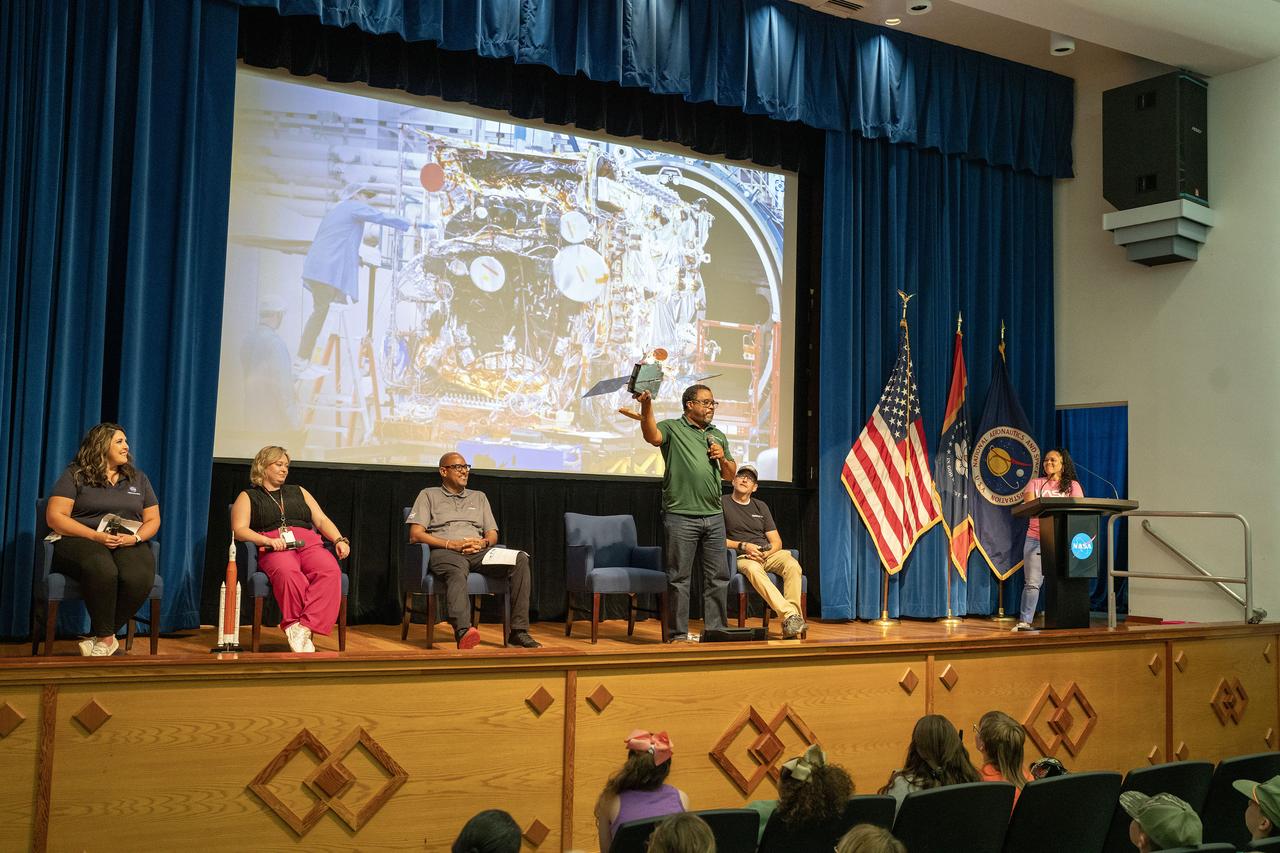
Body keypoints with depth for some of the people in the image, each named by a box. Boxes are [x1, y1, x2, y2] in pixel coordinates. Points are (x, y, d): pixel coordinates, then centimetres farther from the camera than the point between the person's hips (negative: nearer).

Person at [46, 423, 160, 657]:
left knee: (140, 577, -34)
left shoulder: (138, 479, 19)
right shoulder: (75, 475, 6)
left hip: (128, 544, 3)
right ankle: (108, 639, -25)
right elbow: (54, 517, -3)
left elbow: (153, 519, 18)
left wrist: (135, 537, -6)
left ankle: (98, 638, -18)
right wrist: (95, 535, -15)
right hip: (82, 540, -3)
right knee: (102, 570, -41)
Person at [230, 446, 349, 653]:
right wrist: (268, 541, -13)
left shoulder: (298, 492, 32)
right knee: (287, 572, -41)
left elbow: (322, 520, 22)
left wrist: (339, 540, 2)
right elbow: (239, 530, 5)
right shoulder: (248, 497, 21)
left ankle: (304, 628, -41)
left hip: (309, 543, 3)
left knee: (331, 571, -33)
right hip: (274, 549, -3)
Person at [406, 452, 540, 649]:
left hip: (478, 552, 4)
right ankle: (464, 631, -67)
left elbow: (493, 535, 23)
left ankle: (518, 631, -30)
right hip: (445, 552, -4)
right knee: (457, 572, -42)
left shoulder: (479, 497, 30)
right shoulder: (428, 495, 18)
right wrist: (452, 544, -8)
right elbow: (415, 534, 4)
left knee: (520, 559, -25)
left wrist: (483, 542, -4)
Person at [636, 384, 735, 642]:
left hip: (714, 517, 6)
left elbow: (730, 475, 22)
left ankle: (715, 630, 18)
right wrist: (646, 406, -38)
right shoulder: (672, 428, 1)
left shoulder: (718, 435, 19)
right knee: (679, 578, 0)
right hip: (681, 517, -5)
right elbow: (652, 435, -22)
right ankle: (679, 633, 6)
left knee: (717, 577, 8)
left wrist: (723, 458, 1)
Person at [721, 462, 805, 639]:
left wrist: (766, 552, -6)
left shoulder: (761, 506, 22)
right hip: (742, 557, -4)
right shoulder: (722, 503, 8)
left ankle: (791, 628, -38)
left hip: (768, 553, 4)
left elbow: (776, 541, 17)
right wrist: (743, 546, -11)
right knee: (753, 569, -39)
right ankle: (789, 615, -50)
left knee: (792, 565, -29)